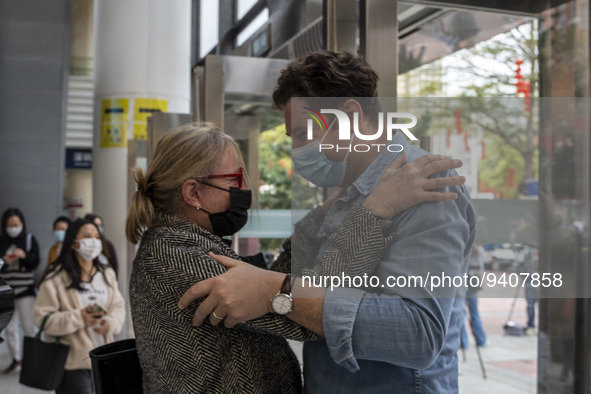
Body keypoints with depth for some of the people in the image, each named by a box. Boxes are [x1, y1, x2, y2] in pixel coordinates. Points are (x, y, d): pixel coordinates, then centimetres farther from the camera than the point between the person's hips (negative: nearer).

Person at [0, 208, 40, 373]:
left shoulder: (30, 239, 0)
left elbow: (35, 263, -5)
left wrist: (24, 255, -23)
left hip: (26, 289, -2)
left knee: (29, 326, -2)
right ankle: (16, 359, 19)